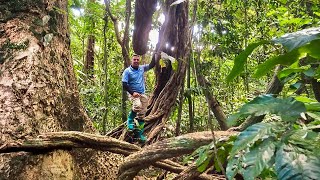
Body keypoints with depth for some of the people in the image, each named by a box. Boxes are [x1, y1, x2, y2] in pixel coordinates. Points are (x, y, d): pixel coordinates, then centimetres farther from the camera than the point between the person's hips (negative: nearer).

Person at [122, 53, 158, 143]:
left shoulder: (142, 68, 7)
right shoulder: (127, 71, -6)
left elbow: (152, 65, 8)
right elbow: (124, 85, -11)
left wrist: (154, 54, 0)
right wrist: (132, 92, -21)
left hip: (143, 94, 5)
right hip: (133, 94, -5)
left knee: (142, 114, 4)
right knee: (137, 106, -34)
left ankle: (140, 133, 13)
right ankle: (130, 121, -8)